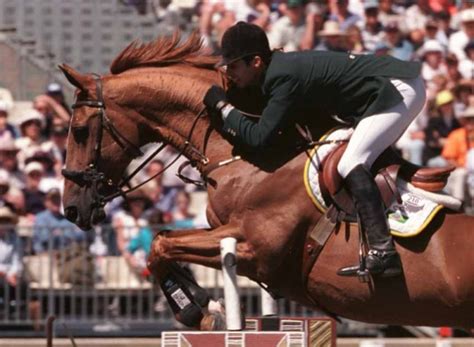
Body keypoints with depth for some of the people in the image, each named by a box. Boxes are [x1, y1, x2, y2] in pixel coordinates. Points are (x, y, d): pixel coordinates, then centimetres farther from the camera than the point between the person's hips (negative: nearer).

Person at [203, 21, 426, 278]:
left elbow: (259, 138, -25)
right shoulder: (281, 67, 9)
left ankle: (383, 253, -29)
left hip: (398, 91, -10)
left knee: (351, 165, -19)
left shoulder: (284, 78, -21)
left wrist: (223, 107, -12)